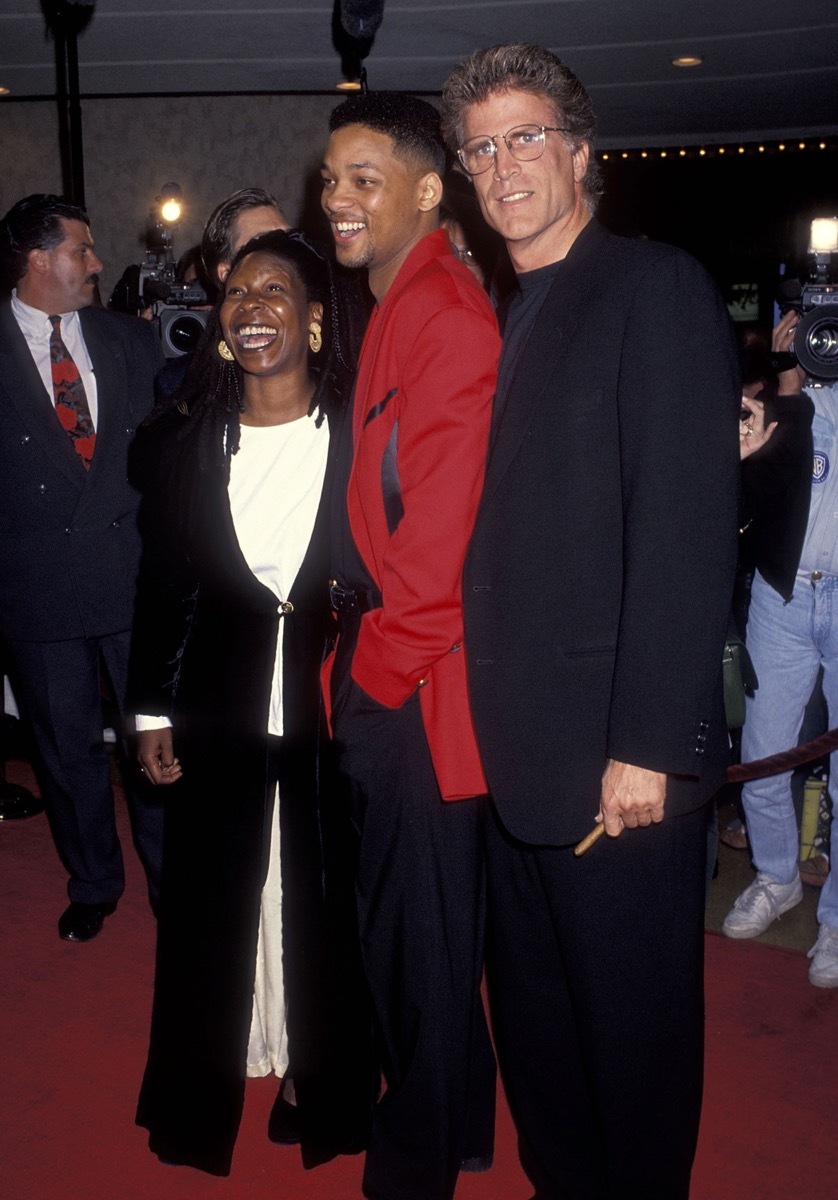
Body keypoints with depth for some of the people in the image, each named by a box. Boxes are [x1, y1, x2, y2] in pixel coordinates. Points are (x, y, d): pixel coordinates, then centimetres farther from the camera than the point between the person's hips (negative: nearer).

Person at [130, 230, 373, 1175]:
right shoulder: (184, 439, -1)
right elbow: (160, 583, 3)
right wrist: (152, 711, 3)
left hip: (336, 717, -2)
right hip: (219, 721, 2)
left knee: (328, 909, 12)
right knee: (213, 910, 16)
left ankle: (327, 1089, 36)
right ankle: (207, 1093, 38)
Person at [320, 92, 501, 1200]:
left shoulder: (447, 316, -17)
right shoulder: (395, 307, 14)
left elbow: (441, 527, -22)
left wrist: (380, 669, -11)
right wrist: (360, 654, 9)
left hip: (416, 687, -10)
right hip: (381, 669, 10)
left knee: (420, 931, 8)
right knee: (401, 912, 22)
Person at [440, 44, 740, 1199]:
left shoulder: (658, 287, -7)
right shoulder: (499, 319, 15)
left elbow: (689, 527, -16)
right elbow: (503, 529, 11)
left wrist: (650, 746, -19)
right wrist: (488, 716, 3)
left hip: (618, 754, -7)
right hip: (517, 751, 7)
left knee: (632, 1014, 11)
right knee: (532, 1006, 19)